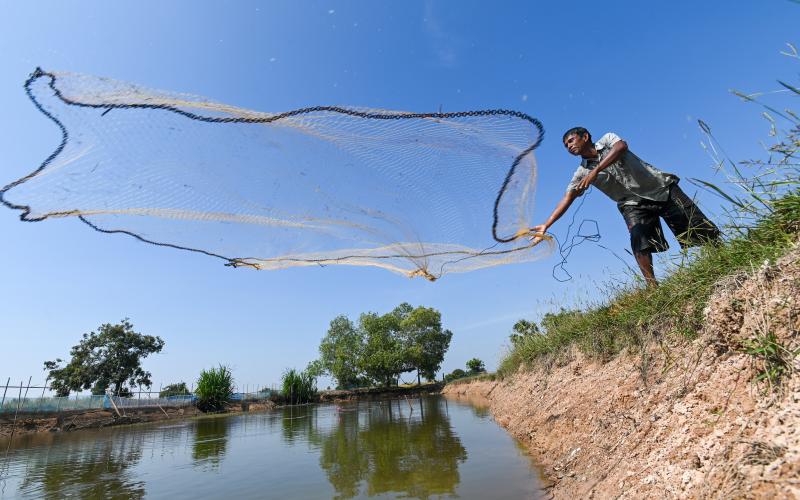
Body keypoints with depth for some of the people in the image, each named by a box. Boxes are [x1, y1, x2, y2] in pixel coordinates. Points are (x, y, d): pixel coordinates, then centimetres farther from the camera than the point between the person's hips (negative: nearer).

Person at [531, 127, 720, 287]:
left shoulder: (607, 139, -2)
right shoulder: (582, 172, 2)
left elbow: (621, 146, -25)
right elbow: (567, 198, -8)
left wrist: (595, 171, -36)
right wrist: (546, 224, -19)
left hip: (663, 188, -1)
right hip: (634, 204, 1)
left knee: (704, 231, 0)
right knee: (639, 242, -23)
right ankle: (653, 287, -21)